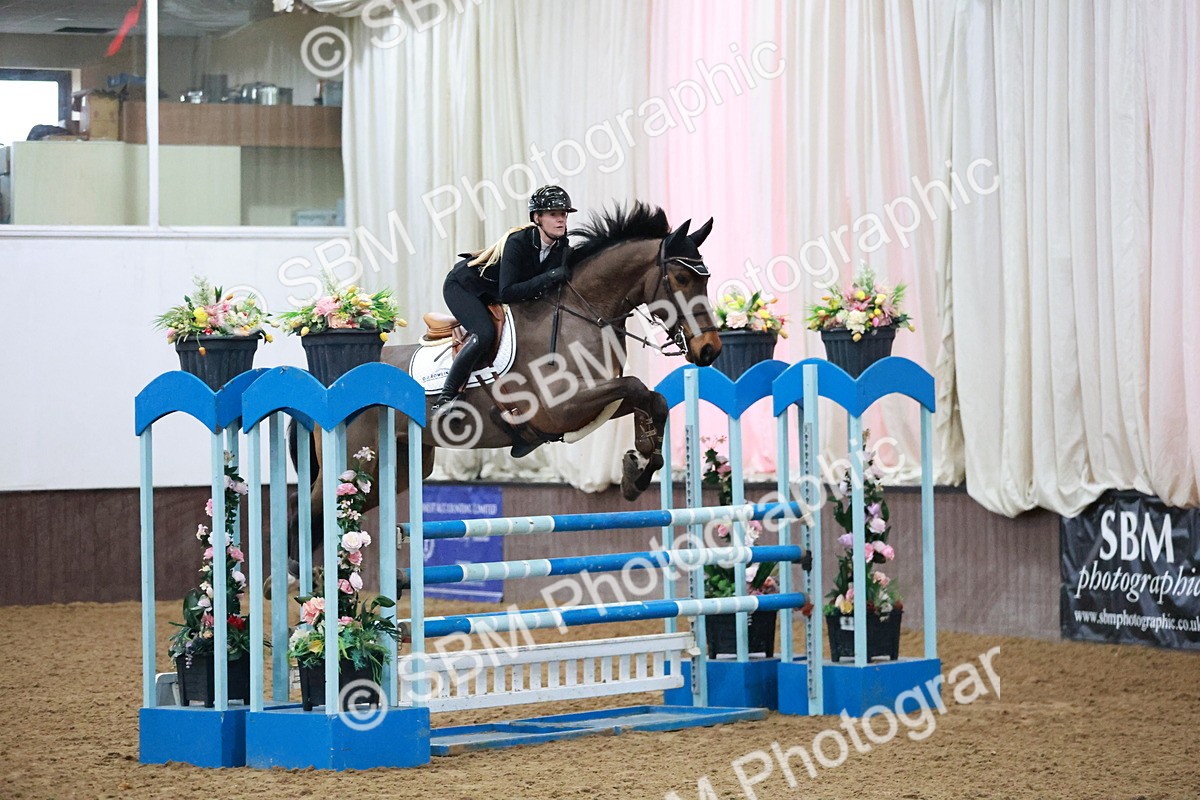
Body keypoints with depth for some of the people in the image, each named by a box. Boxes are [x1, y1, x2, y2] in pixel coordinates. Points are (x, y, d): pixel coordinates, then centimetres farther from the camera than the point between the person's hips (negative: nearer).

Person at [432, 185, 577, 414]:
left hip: (493, 297, 8)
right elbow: (507, 293, -40)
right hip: (463, 286, -8)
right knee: (484, 334, -29)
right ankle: (445, 399, -23)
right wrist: (550, 277, -45)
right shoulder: (517, 241, -34)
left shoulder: (563, 249, -14)